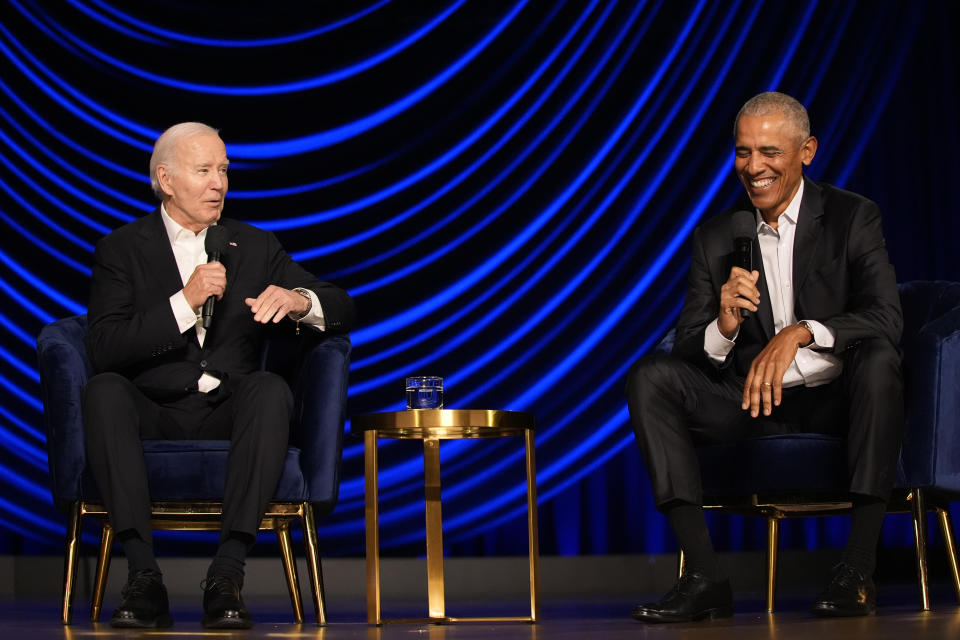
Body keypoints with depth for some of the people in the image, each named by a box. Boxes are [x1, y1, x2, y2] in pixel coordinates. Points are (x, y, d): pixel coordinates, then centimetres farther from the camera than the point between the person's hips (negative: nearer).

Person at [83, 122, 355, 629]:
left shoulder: (257, 247, 16)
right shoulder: (122, 250, 9)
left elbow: (342, 310, 9)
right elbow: (103, 348, -7)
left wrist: (297, 299, -14)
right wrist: (183, 303, -16)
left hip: (229, 415, 1)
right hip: (153, 415, -1)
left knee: (271, 388, -32)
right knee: (105, 390, -33)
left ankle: (227, 576, -38)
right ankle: (143, 576, -37)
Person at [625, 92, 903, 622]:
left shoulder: (853, 218, -1)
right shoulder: (715, 237, 8)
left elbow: (886, 317, -16)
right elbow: (689, 352, 2)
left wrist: (800, 332, -32)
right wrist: (725, 325, -22)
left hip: (836, 400, -3)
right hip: (756, 404, 3)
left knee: (878, 356, -35)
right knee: (649, 377, -18)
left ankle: (858, 570, -32)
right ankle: (705, 578, -26)